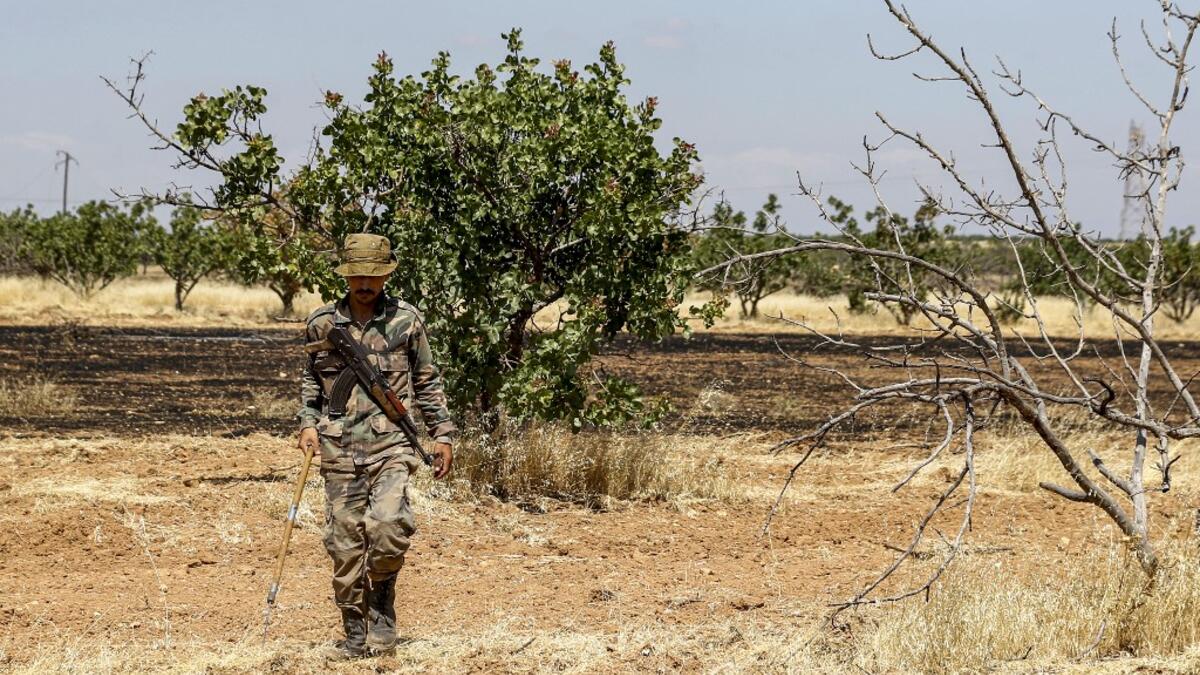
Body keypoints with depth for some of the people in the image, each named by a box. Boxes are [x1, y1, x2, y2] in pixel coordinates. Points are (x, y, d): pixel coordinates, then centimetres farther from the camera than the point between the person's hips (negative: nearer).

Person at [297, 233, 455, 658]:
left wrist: (442, 434, 8)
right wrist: (308, 422, 5)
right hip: (338, 447, 2)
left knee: (388, 525, -21)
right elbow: (311, 379, 19)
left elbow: (426, 383, 11)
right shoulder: (322, 323, 6)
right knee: (344, 541, 2)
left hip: (390, 443, -2)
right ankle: (355, 634, 13)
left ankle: (381, 609, 5)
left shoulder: (406, 320, 4)